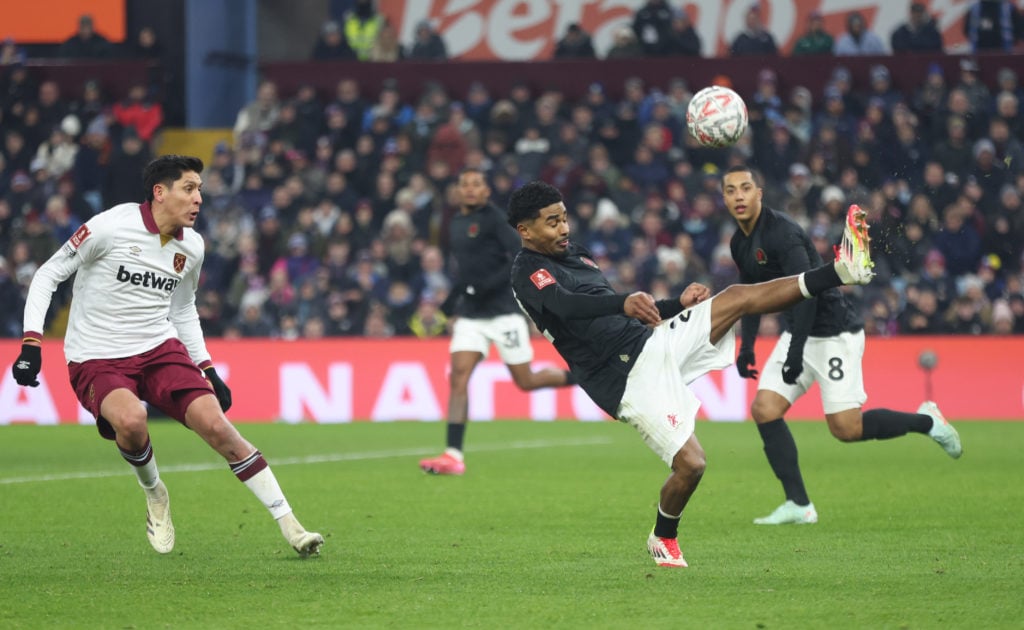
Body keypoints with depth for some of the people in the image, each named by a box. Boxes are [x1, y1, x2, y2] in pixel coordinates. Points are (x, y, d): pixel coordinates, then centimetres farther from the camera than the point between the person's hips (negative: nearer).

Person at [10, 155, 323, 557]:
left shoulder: (192, 246, 4)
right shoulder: (111, 227, -14)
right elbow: (48, 274, -6)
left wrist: (207, 369, 14)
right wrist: (31, 343, -15)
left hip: (160, 348, 4)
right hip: (96, 358, -4)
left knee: (216, 425, -15)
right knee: (130, 420, -35)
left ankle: (289, 527, -9)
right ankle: (153, 493, -1)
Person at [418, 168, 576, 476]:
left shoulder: (494, 218, -9)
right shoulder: (456, 224, 14)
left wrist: (490, 285, -25)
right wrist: (451, 302, 19)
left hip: (504, 312, -6)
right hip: (470, 316, 6)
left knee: (525, 382, -1)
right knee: (458, 378, -10)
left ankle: (580, 376, 27)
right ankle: (453, 456, -14)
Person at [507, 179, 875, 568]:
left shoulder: (576, 255, 19)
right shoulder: (528, 273, -10)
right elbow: (567, 305, -32)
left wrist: (677, 304, 12)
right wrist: (626, 303, -49)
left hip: (653, 341, 8)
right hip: (631, 379, -8)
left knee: (740, 296, -8)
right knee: (690, 463, -14)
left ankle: (840, 272, -12)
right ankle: (663, 540, 12)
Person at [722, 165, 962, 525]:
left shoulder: (781, 232, -21)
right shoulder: (740, 243, 8)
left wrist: (796, 353, -31)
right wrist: (746, 347, 15)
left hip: (834, 332, -9)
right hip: (798, 333, 9)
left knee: (845, 428, -11)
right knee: (764, 409, -5)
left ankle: (926, 421, 12)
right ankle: (799, 505, -2)